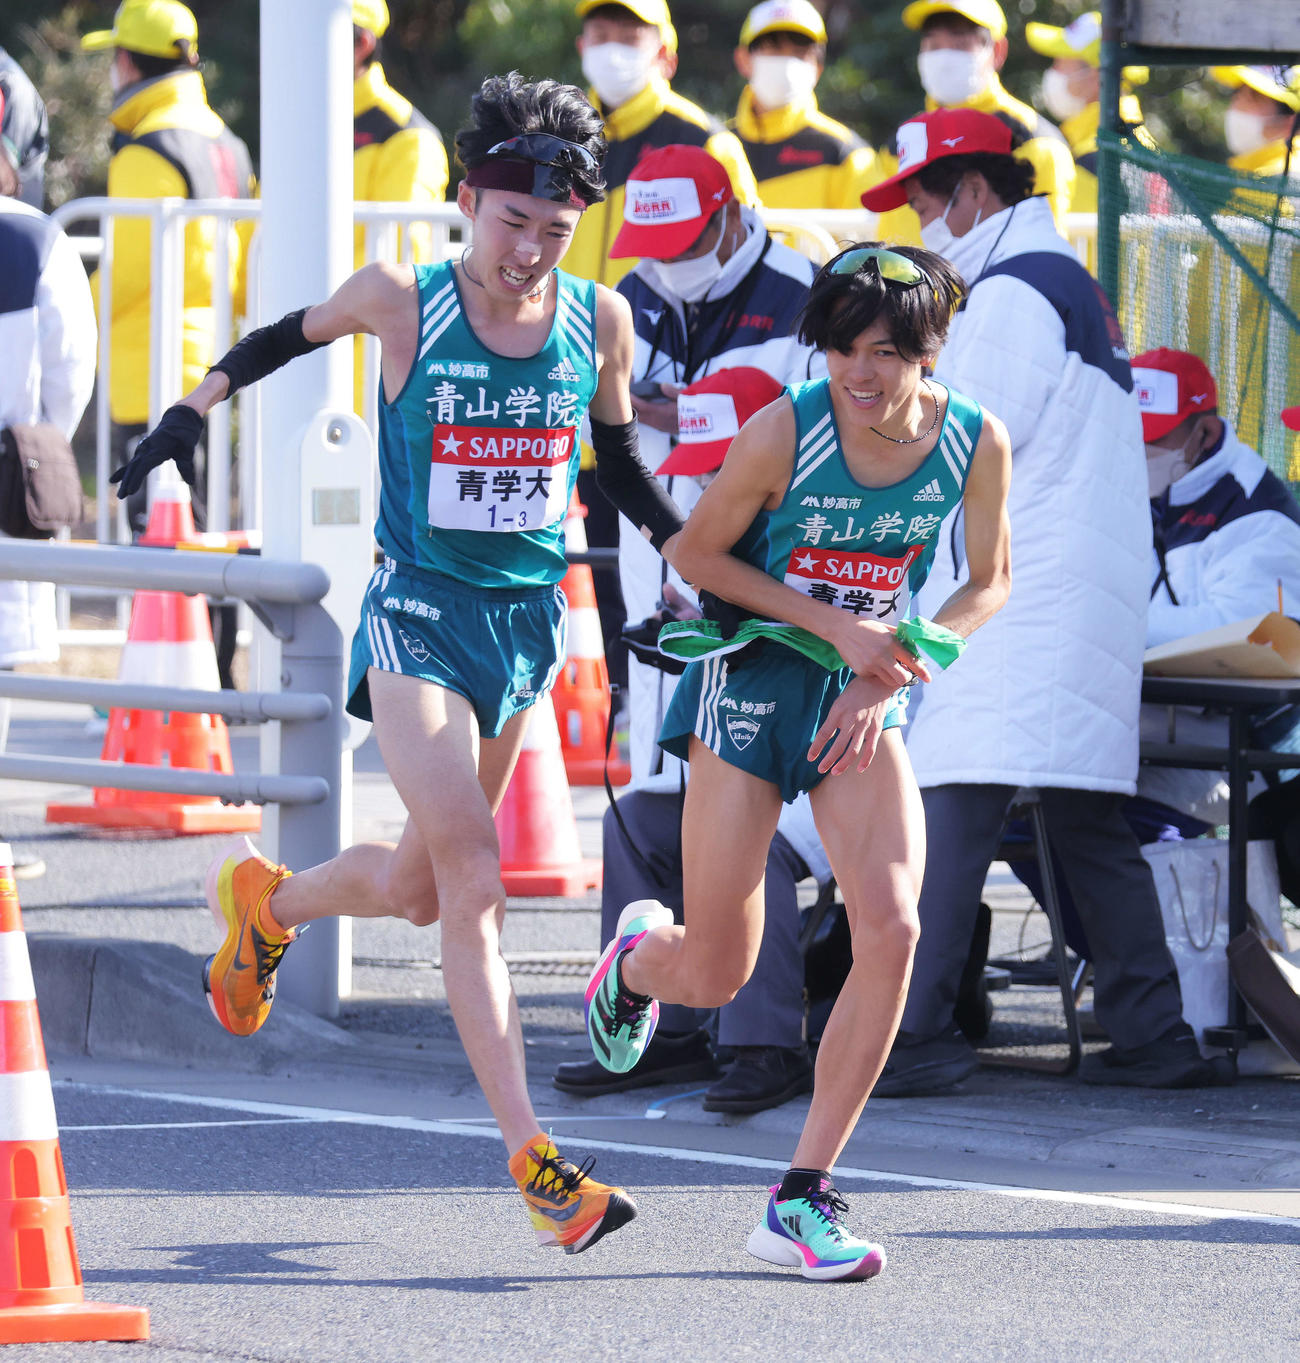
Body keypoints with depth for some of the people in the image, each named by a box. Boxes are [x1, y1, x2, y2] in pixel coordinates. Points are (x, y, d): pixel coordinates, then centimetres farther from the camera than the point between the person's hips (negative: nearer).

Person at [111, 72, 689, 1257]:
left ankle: (265, 901, 49)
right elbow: (294, 335, 10)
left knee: (419, 887, 14)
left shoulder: (599, 320, 0)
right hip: (418, 618, -4)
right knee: (473, 881, -17)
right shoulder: (403, 303, -9)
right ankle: (534, 1163, -20)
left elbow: (618, 464, 15)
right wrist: (196, 407, 6)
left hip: (530, 622, 4)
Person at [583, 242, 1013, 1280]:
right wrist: (835, 627, -14)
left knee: (892, 928, -18)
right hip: (754, 680, -3)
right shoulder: (785, 432, -18)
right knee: (715, 975, -1)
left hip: (867, 699, 3)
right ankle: (640, 954, 40)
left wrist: (884, 679, -8)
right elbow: (693, 553, -6)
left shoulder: (976, 443, -9)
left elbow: (990, 583, 6)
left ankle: (803, 1200, -9)